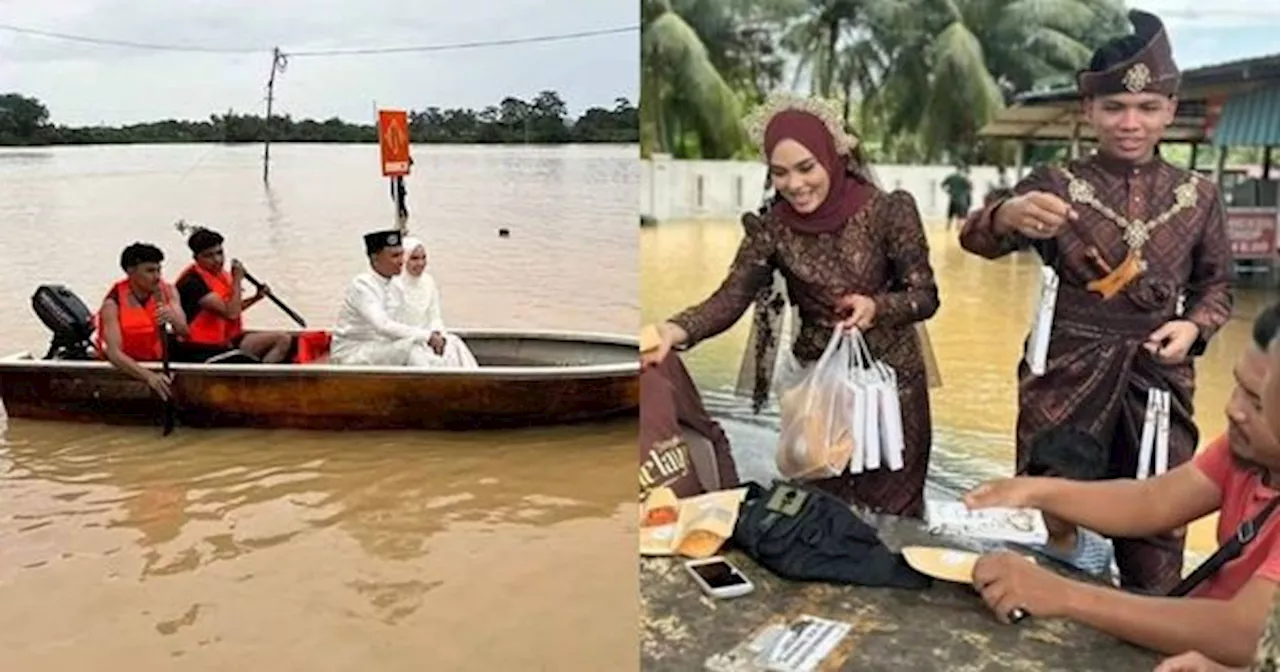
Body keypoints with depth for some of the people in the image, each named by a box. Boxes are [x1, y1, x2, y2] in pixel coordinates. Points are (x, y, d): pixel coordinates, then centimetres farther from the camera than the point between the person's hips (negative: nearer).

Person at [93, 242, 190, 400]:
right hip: (124, 368, -3)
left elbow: (184, 332, -13)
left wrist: (173, 318, -38)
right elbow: (114, 353, -27)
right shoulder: (113, 303, -17)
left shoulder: (167, 291, -5)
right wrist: (148, 376, -43)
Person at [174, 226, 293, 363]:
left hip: (226, 340, 10)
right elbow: (230, 314, -24)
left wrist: (256, 297, 10)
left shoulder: (221, 274, 10)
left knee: (283, 339, 1)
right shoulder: (192, 282, -19)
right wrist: (237, 280, -17)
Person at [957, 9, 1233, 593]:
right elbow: (975, 238, -16)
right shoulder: (1055, 185, -2)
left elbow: (1216, 285, 15)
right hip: (1067, 373, -2)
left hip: (1158, 375, 3)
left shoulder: (1199, 196, 7)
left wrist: (1194, 326, -8)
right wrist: (1008, 214, -40)